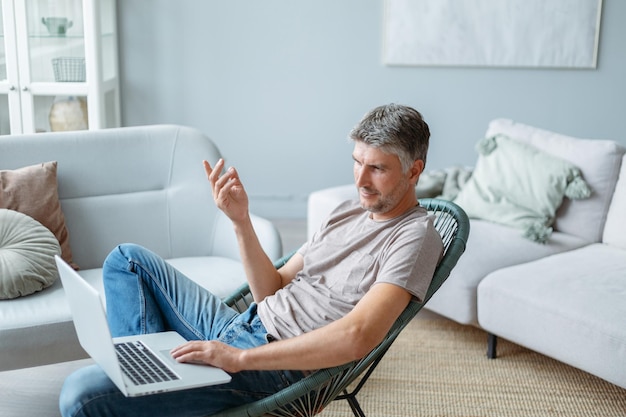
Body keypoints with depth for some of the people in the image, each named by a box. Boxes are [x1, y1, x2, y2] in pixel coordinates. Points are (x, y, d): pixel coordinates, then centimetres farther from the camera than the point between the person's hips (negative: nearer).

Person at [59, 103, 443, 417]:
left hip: (274, 369, -9)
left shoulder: (415, 235, -11)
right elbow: (272, 291, 13)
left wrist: (240, 358, -25)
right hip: (239, 327, 9)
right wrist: (240, 219, -2)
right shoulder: (350, 211, 16)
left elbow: (356, 338, -26)